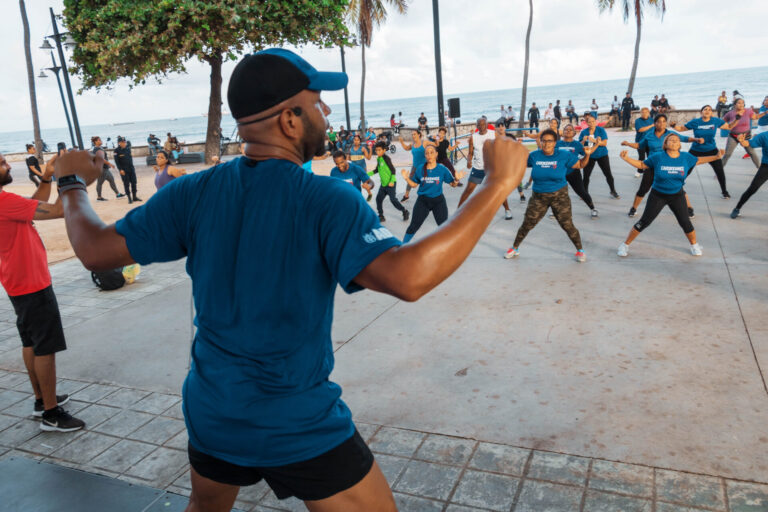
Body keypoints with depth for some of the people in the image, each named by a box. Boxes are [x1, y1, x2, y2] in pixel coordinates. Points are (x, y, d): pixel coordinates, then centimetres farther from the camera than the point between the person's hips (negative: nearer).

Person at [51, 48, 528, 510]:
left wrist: (73, 183, 16)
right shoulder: (327, 201, -23)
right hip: (300, 428, -5)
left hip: (211, 415, 5)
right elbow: (405, 277, -37)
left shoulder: (195, 193, -9)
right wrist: (496, 185, -28)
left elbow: (96, 249, -3)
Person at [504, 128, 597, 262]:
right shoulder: (534, 156, -1)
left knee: (567, 225, -1)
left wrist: (587, 154, -12)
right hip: (538, 197, 2)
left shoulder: (564, 155, -5)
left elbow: (580, 165, 6)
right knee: (527, 224, 4)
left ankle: (580, 250, 21)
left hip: (559, 196, -1)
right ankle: (515, 248, 24)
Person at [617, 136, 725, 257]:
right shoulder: (658, 157, -13)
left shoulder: (686, 157, -4)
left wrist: (716, 156, 9)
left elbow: (698, 160, 13)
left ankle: (694, 245, 31)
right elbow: (642, 165, -5)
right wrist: (626, 158, -17)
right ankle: (625, 245, 8)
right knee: (644, 222, -3)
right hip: (658, 195, -2)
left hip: (677, 196, 2)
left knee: (685, 222, 6)